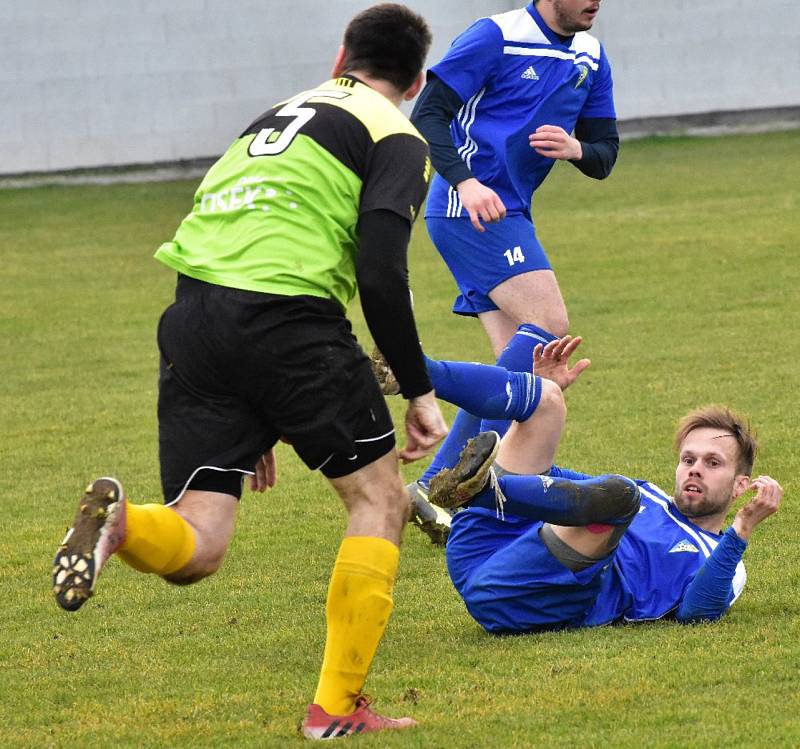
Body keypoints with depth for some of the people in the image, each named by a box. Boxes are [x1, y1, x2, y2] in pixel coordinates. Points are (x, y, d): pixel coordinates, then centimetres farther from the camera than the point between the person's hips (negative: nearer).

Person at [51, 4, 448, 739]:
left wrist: (257, 425, 33)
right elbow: (379, 273, -7)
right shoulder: (397, 139, 8)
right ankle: (337, 706, 6)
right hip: (287, 316, -6)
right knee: (379, 497, 13)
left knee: (196, 547, 5)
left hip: (192, 318, 6)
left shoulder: (275, 117, 31)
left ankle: (116, 519, -29)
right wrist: (419, 390, 3)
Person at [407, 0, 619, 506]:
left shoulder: (591, 58, 12)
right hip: (468, 208, -9)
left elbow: (605, 155, 13)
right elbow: (428, 115, -13)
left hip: (508, 215, 9)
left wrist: (576, 149, -12)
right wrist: (464, 182, -29)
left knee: (523, 361, 4)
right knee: (549, 325, -22)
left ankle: (433, 487, 6)